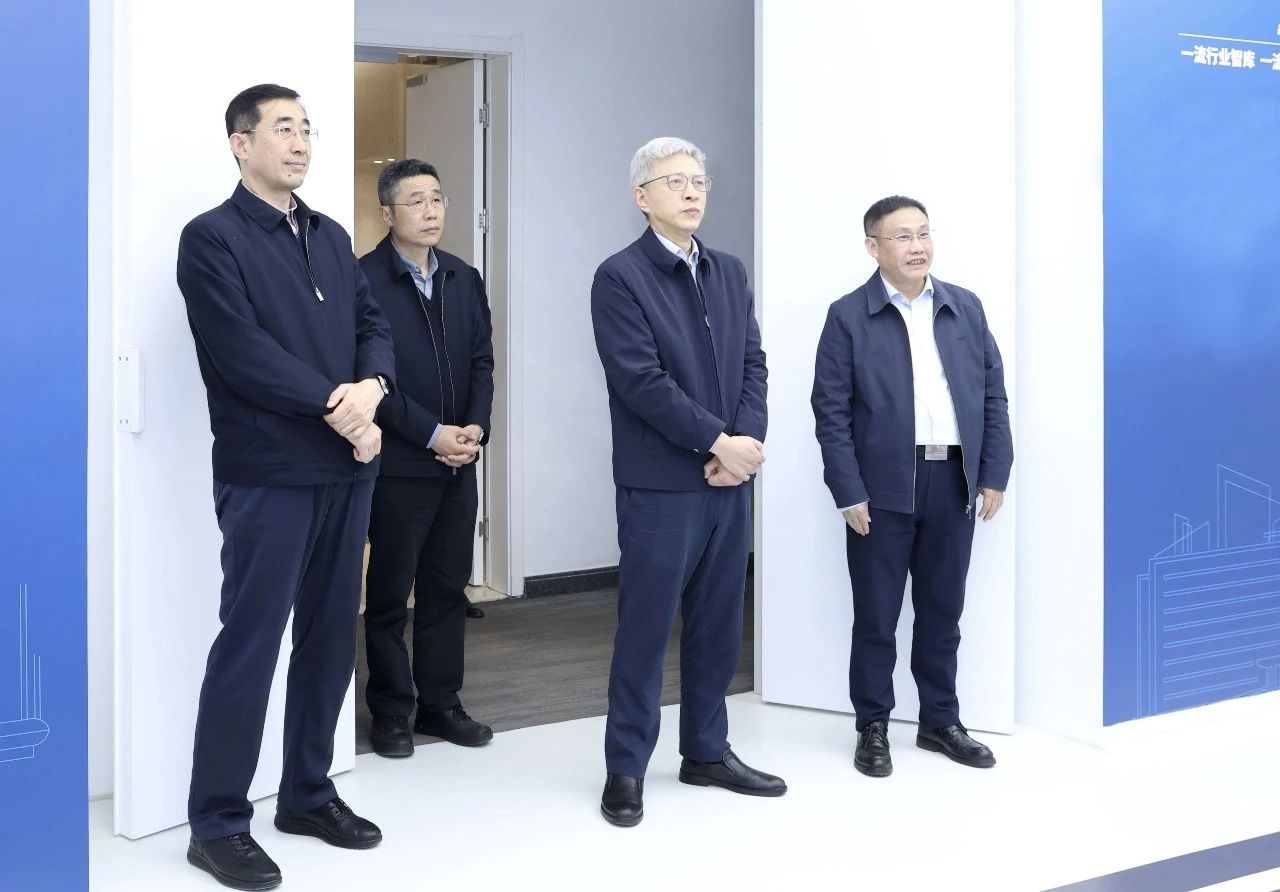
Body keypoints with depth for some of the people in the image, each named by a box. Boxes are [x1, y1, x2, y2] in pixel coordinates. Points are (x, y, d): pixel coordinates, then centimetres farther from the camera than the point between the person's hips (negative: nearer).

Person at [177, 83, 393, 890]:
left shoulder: (331, 236, 16)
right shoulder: (213, 238, -6)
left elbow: (374, 325, 10)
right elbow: (242, 353, -15)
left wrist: (371, 389, -11)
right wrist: (339, 406, -14)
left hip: (346, 467, 7)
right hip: (268, 473, -7)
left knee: (331, 638, 11)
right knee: (250, 643, -3)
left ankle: (308, 793, 25)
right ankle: (219, 823, 7)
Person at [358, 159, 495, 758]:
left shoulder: (465, 279, 10)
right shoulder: (365, 279, -9)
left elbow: (483, 361, 9)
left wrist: (475, 427, -8)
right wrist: (433, 434, -16)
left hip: (458, 460, 6)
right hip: (397, 463, -5)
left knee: (448, 589, 11)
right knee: (389, 593, 5)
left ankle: (440, 703, 22)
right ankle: (391, 712, 15)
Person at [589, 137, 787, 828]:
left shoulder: (729, 273, 14)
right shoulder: (620, 277, -7)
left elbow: (753, 362, 9)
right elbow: (641, 381, -15)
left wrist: (747, 440, -7)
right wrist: (718, 442, -15)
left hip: (729, 479, 6)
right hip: (660, 484, -6)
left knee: (719, 626, 13)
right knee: (645, 628, 1)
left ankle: (707, 752, 26)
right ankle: (626, 769, 12)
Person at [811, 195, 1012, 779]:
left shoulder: (966, 309, 8)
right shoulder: (848, 317, -3)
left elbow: (993, 395, 10)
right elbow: (832, 412, -6)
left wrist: (994, 474, 4)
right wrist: (849, 495, -11)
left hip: (954, 484, 4)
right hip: (883, 487, -3)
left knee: (942, 611, 13)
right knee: (876, 616, 5)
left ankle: (941, 721, 26)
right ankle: (873, 729, 18)